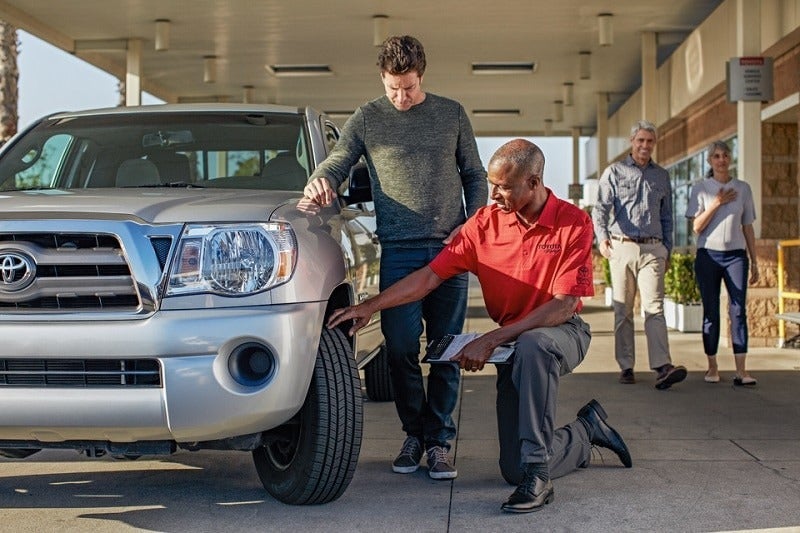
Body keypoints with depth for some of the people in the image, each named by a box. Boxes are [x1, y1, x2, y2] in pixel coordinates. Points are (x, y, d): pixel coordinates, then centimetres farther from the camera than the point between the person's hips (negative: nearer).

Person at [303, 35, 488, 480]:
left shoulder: (452, 114, 11)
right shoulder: (367, 119, 8)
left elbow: (475, 175, 16)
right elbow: (337, 163, 8)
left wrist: (472, 223, 0)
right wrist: (321, 181, -16)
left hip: (450, 248, 1)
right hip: (398, 251, -1)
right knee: (401, 349, -4)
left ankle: (439, 441, 10)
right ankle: (414, 434, 14)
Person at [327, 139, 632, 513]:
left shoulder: (573, 223, -15)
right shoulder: (485, 223, -5)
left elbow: (563, 305, -21)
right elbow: (430, 275, -8)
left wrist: (490, 340, -27)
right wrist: (370, 306, -20)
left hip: (562, 333, -4)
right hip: (512, 344, 4)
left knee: (531, 346, -43)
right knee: (512, 469, -2)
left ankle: (537, 475, -32)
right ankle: (586, 431, 29)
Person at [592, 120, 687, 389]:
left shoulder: (661, 176, 15)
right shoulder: (614, 172, 6)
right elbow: (601, 207, -6)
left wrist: (667, 251, 15)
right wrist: (602, 236, -24)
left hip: (653, 248, 1)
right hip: (622, 247, -1)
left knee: (654, 307, -11)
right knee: (623, 310, 3)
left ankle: (663, 367, -21)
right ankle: (626, 367, 8)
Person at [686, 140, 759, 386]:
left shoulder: (743, 189, 9)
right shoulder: (701, 188, 4)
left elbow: (747, 228, 12)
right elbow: (697, 227, -3)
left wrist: (754, 261, 11)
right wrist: (716, 203, -11)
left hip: (736, 254, 1)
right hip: (708, 254, -1)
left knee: (738, 310, -7)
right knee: (711, 312, 2)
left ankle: (741, 371, -10)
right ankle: (712, 368, 9)